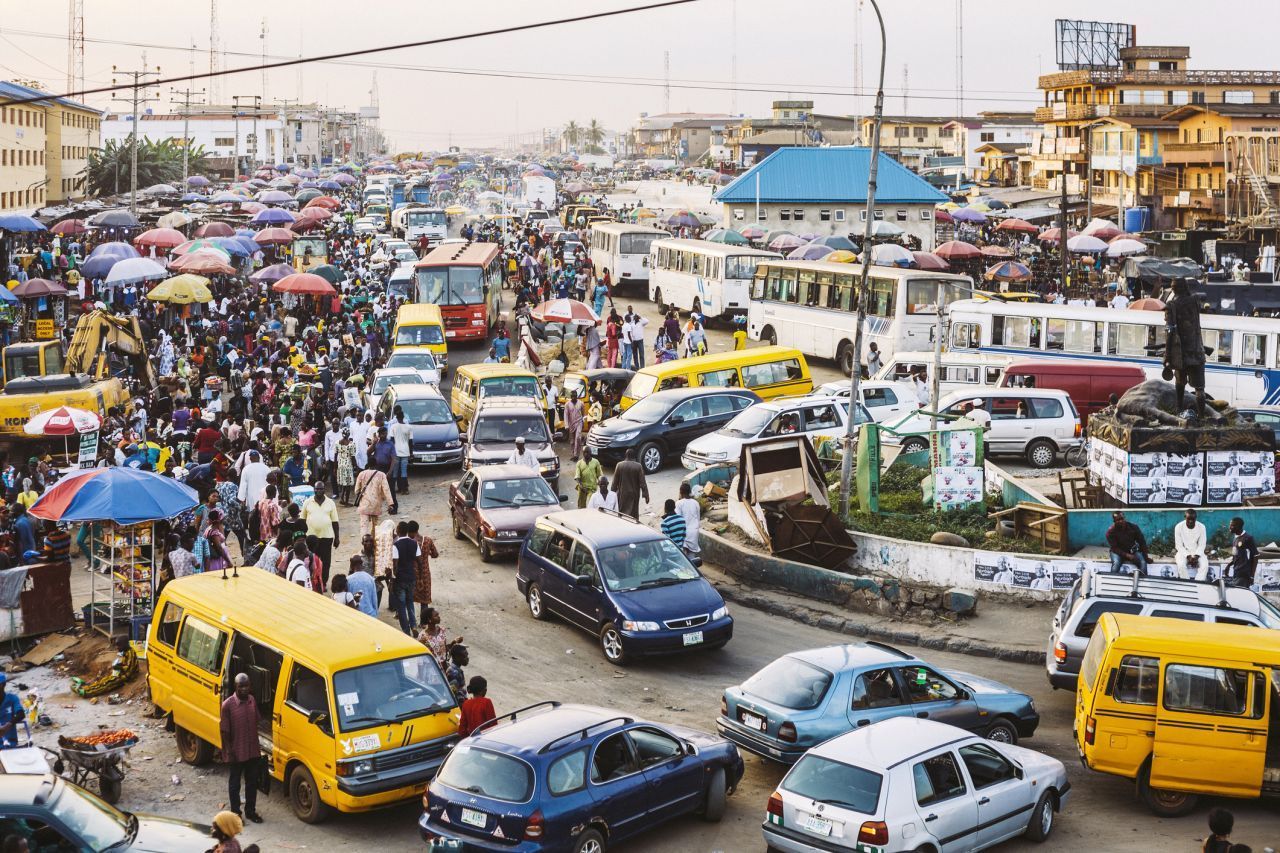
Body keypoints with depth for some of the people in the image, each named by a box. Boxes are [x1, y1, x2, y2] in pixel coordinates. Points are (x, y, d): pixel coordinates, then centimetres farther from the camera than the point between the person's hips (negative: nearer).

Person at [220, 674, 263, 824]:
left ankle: (251, 811, 29)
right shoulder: (228, 704, -16)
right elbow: (225, 730, -12)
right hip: (237, 752, -5)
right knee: (235, 783, 10)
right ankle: (235, 813, 23)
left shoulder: (252, 700, -1)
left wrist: (257, 745, 12)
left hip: (253, 751, 5)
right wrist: (229, 751, -13)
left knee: (252, 782, 15)